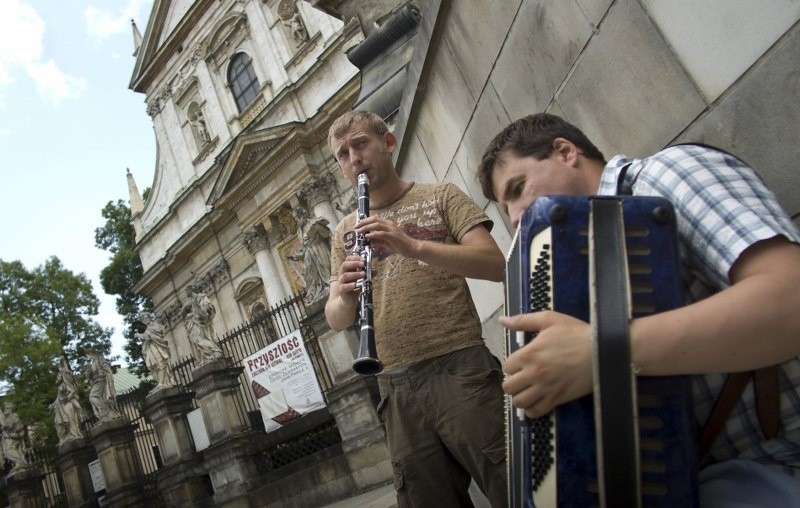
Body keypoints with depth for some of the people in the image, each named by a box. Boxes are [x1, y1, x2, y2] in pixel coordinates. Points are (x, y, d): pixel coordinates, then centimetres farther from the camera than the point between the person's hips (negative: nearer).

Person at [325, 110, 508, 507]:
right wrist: (345, 296, -14)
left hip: (461, 367, -3)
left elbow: (495, 264, -7)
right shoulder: (344, 233, 17)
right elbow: (336, 320, 10)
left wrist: (413, 246, -21)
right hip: (398, 388, 3)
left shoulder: (441, 196, 7)